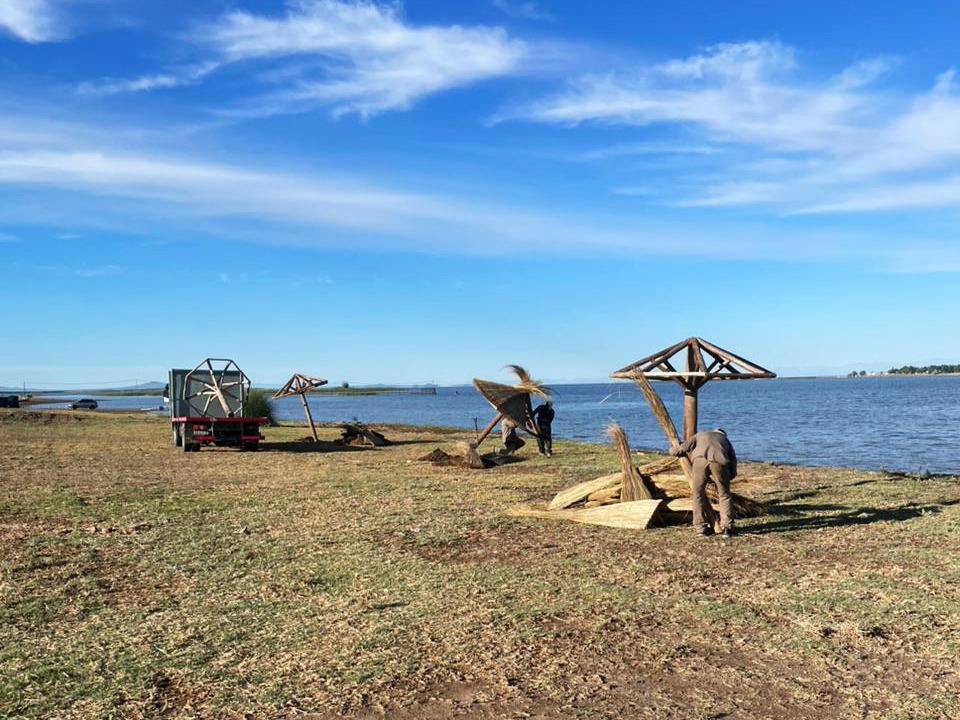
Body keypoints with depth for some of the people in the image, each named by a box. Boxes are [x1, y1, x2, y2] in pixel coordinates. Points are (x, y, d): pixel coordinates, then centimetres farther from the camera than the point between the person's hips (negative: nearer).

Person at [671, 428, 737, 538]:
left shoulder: (700, 435, 38)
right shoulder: (726, 441, 39)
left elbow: (681, 449, 26)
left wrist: (673, 449, 49)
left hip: (700, 460, 0)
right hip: (719, 462, 0)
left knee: (698, 495, 14)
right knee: (724, 496, 16)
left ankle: (701, 528, 13)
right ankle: (726, 528, 10)